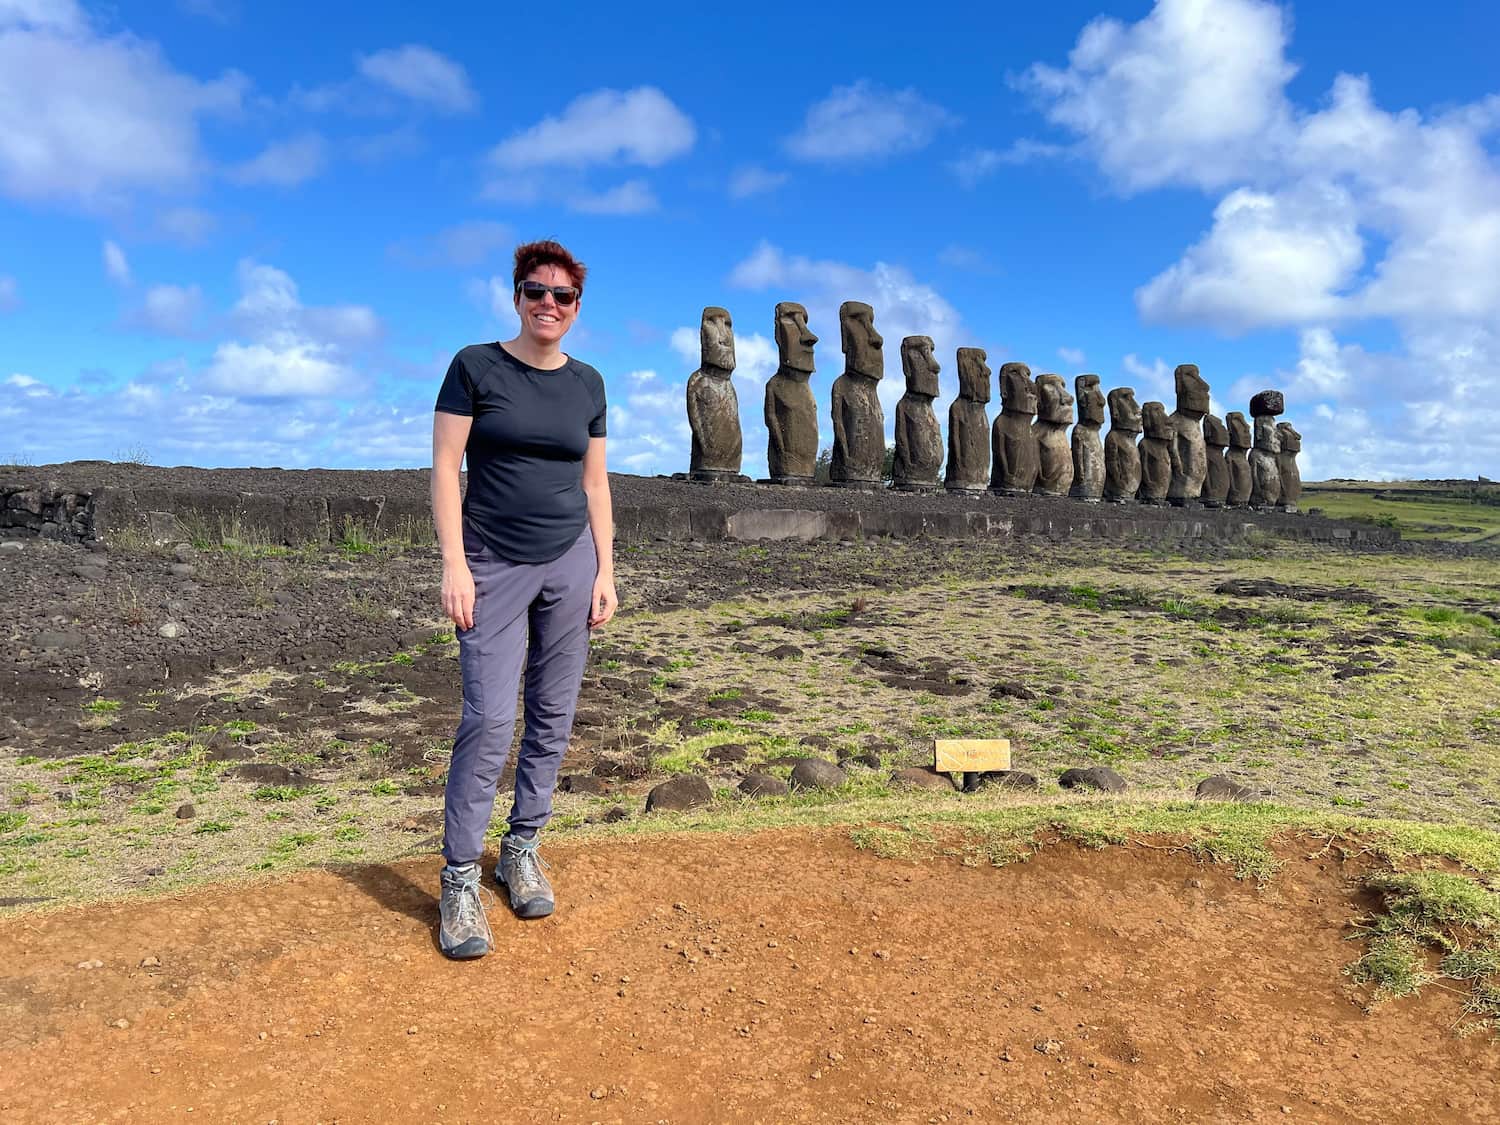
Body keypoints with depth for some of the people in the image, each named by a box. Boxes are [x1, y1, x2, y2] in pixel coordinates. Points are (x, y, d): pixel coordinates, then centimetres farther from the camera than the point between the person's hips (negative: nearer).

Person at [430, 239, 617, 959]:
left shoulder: (587, 384, 9)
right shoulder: (475, 367, -2)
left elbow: (595, 482, 12)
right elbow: (445, 466, -5)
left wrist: (605, 571, 7)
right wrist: (453, 564, -12)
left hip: (570, 562, 4)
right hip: (494, 567, -4)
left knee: (553, 715, 6)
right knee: (489, 719, -9)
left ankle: (522, 850, 22)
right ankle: (460, 879, 3)